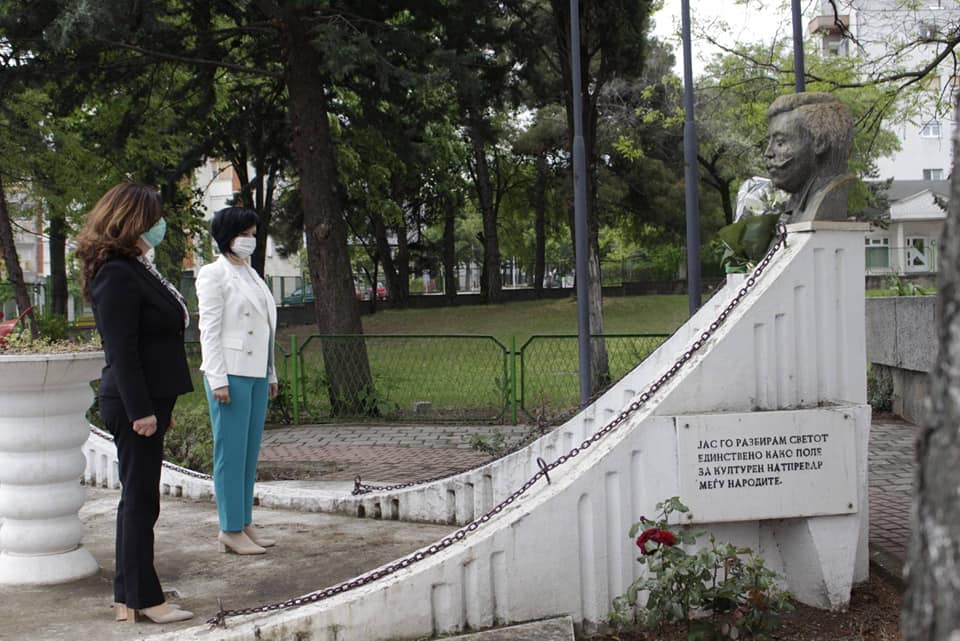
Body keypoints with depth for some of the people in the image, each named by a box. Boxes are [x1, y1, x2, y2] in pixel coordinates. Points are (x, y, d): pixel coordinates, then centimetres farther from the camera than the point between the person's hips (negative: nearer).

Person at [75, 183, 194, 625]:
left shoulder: (135, 269, 15)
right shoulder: (116, 275, -16)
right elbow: (122, 351, -21)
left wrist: (162, 405, 20)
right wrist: (141, 410, -22)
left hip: (148, 401, 10)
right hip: (134, 405, -10)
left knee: (137, 500, 14)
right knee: (141, 501, -3)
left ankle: (129, 596, 23)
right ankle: (144, 599, 6)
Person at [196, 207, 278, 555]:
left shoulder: (251, 274, 18)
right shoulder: (214, 274, -5)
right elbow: (209, 330, -11)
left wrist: (270, 375, 18)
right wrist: (218, 379, -17)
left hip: (256, 374, 8)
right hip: (230, 373, -8)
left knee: (250, 452, 10)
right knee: (231, 453, -5)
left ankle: (245, 524, 17)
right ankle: (230, 530, 0)